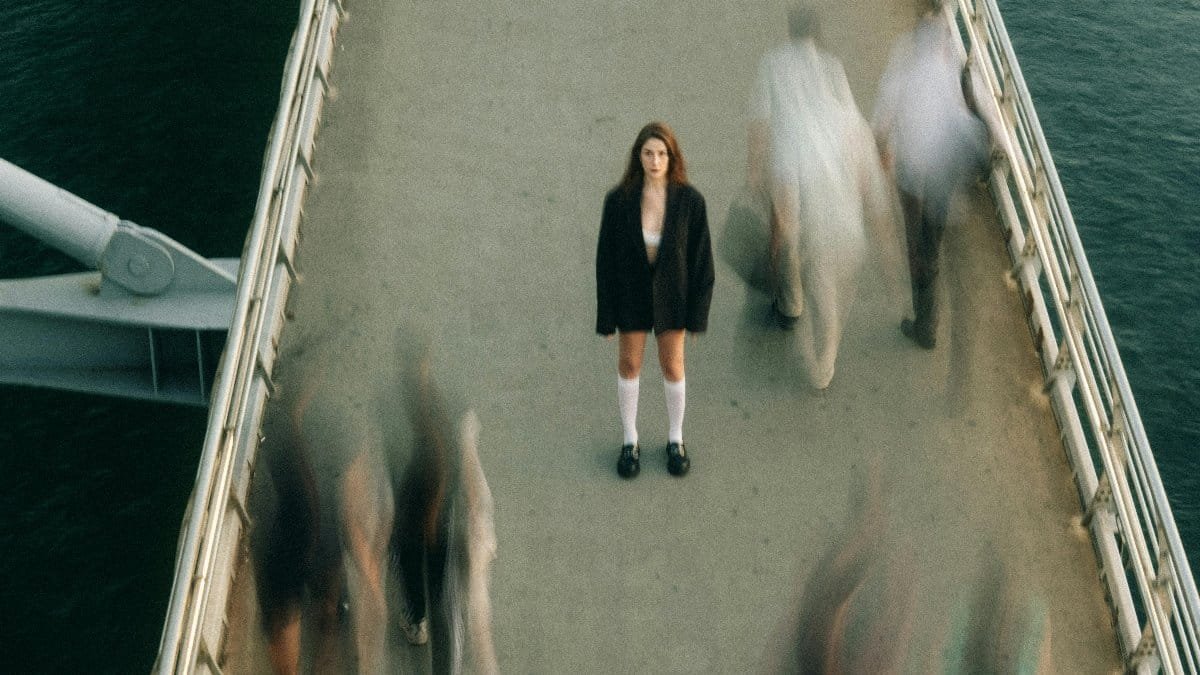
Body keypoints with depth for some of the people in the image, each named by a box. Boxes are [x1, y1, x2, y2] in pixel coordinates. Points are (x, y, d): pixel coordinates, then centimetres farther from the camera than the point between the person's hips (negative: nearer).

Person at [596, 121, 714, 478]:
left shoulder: (690, 200, -20)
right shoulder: (618, 200, -20)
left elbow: (701, 258, -11)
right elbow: (606, 257, -11)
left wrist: (697, 312, -7)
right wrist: (607, 315, -7)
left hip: (671, 293, 0)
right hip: (631, 292, 0)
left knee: (673, 366, 15)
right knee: (629, 365, 15)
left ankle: (675, 440, 37)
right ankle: (630, 441, 35)